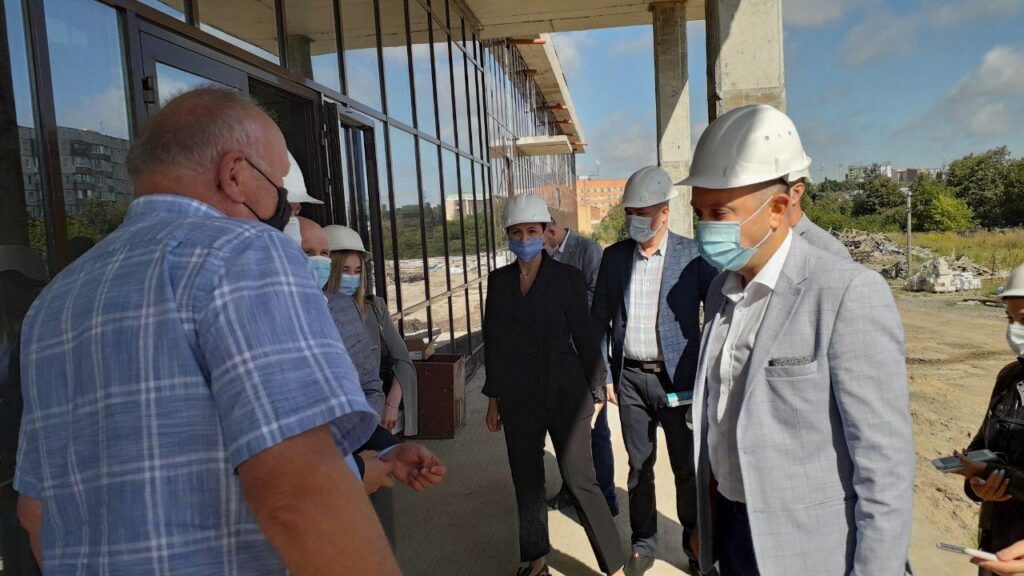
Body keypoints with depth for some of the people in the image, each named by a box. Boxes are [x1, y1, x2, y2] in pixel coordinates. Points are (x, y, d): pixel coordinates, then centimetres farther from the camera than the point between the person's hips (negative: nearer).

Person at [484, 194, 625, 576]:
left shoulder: (567, 277, -7)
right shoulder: (499, 280, 4)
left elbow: (585, 337, -3)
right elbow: (493, 342, 8)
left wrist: (596, 393, -1)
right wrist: (494, 396, 10)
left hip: (564, 394, -4)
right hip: (517, 398, 4)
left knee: (580, 480, -2)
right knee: (527, 481, 13)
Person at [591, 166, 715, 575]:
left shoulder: (693, 255, -7)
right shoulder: (614, 256, 3)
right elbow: (599, 318, 8)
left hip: (677, 378, -2)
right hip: (630, 377, 3)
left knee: (688, 467, 9)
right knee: (639, 465, 13)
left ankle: (695, 542, 31)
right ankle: (643, 542, 30)